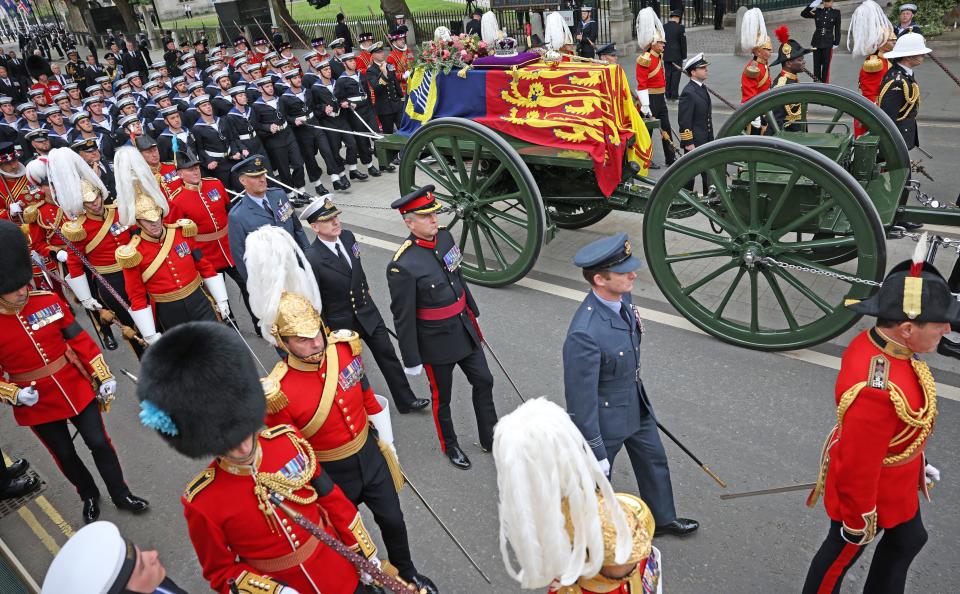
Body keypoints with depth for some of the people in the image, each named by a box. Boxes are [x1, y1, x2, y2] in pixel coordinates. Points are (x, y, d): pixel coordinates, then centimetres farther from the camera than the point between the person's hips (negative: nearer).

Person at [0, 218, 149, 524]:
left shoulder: (48, 300, -11)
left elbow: (80, 339, -2)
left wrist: (103, 376, -4)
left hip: (77, 387, 1)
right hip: (37, 404, -1)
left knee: (99, 442, 6)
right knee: (65, 456, 15)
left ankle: (121, 494, 27)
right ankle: (89, 496, 41)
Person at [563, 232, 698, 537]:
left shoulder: (622, 297, -12)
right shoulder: (584, 334, -39)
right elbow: (581, 400, -30)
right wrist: (596, 452, -20)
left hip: (637, 405, 8)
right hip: (604, 416, -8)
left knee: (654, 460, 28)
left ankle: (663, 519, 55)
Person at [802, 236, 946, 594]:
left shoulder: (878, 342, -13)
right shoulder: (876, 390, -42)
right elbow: (858, 466, -31)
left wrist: (916, 462, 19)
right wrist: (858, 522, -17)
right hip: (870, 487, -9)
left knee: (908, 539, 30)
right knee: (842, 552, 17)